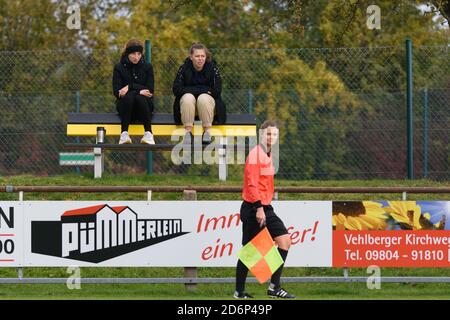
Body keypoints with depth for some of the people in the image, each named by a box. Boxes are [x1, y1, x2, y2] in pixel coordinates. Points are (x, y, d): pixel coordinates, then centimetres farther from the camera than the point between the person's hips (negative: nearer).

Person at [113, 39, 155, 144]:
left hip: (143, 105, 0)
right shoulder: (119, 68, 3)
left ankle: (148, 133, -36)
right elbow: (117, 91, -6)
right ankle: (124, 133, -39)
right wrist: (139, 91, -17)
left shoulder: (147, 67, 5)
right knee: (129, 96, -35)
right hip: (125, 105, 0)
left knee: (140, 98, -35)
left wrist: (131, 87, -15)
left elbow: (150, 90, -4)